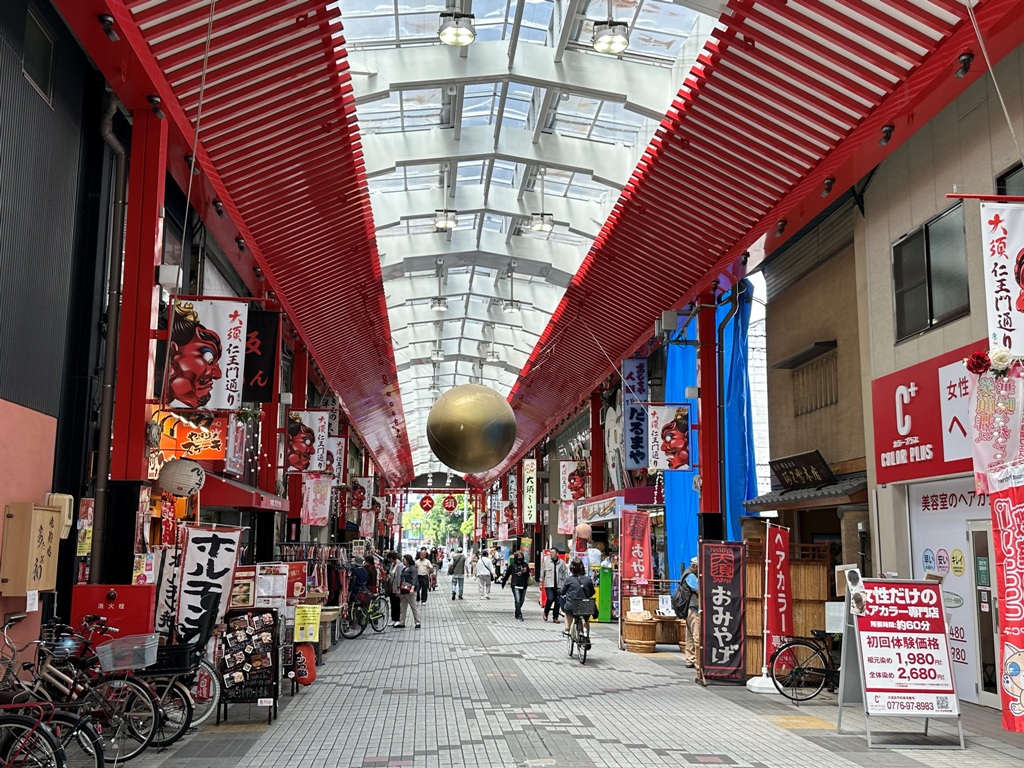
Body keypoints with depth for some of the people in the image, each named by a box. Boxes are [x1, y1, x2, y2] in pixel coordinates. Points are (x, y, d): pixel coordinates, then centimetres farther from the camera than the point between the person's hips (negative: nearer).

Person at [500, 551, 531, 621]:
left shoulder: (525, 565, 4)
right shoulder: (512, 565, 1)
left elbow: (528, 575, 1)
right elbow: (507, 574, 8)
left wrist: (525, 571, -21)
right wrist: (503, 583, 15)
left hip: (523, 586, 3)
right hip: (515, 586, -3)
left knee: (521, 601, 10)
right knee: (517, 601, -14)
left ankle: (517, 614, 27)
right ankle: (519, 615, -14)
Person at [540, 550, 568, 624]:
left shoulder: (561, 562, 6)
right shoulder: (546, 561, 3)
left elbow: (565, 573, 8)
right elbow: (542, 572, 7)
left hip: (559, 585, 2)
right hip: (549, 585, -2)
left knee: (557, 602, 4)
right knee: (550, 599, -16)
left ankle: (555, 618, 16)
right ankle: (546, 613, 10)